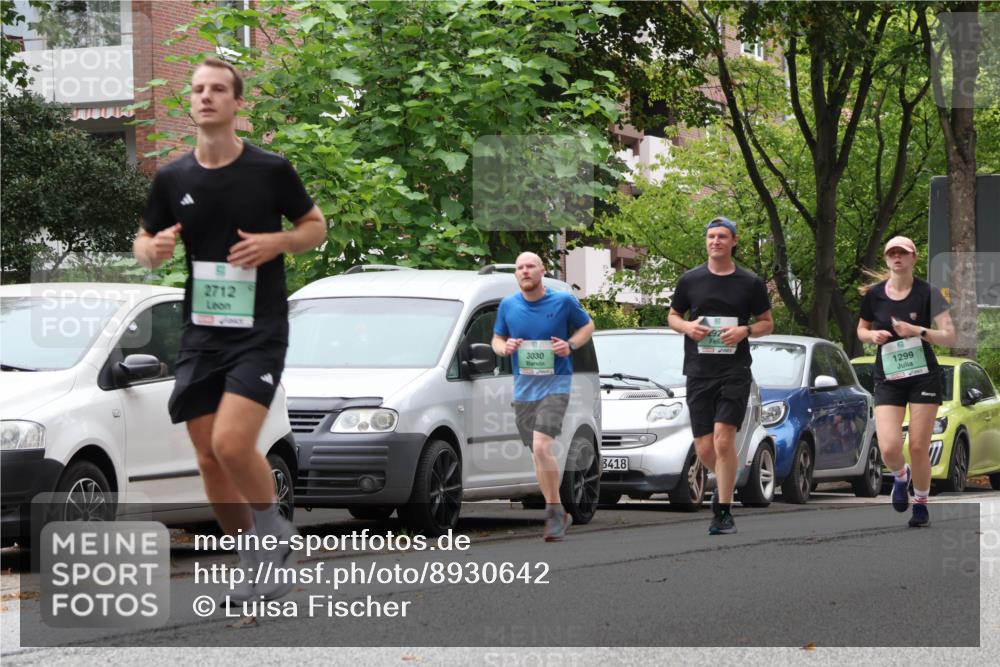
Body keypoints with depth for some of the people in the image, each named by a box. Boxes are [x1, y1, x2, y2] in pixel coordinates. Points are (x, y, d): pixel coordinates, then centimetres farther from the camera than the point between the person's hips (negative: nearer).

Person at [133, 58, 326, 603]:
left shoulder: (271, 170, -4)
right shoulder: (172, 179, 5)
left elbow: (316, 226, 7)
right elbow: (145, 241, 15)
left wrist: (278, 242, -14)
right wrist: (152, 250, -9)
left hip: (260, 332, -4)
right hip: (200, 333, 5)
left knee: (232, 444, -21)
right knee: (209, 458, 4)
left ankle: (274, 531, 6)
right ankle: (260, 573, 18)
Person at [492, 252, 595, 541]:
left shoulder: (564, 301, -3)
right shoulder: (508, 305, 5)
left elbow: (587, 325, 10)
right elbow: (497, 339, 17)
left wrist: (570, 345, -8)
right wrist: (504, 347, -7)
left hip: (555, 384, -5)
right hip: (523, 389, 5)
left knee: (541, 447, -21)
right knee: (538, 454, 10)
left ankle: (554, 511, -11)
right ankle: (558, 514, 23)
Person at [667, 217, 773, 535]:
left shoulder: (750, 283, 3)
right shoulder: (690, 280, 7)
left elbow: (767, 323, 11)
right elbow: (672, 316, 18)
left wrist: (745, 330, -10)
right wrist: (686, 326, -5)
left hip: (735, 371, -2)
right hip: (698, 373, 3)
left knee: (724, 439, -16)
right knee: (704, 447, 1)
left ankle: (724, 513, -9)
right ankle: (724, 481, 34)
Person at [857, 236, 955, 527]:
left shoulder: (928, 293, -6)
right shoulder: (873, 294, 2)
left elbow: (949, 337, -8)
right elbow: (861, 330, 17)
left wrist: (918, 331, -22)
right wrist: (873, 335, -6)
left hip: (923, 376, -2)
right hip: (888, 380, 2)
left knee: (919, 448, -3)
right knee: (889, 449, -13)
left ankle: (921, 505, 19)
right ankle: (901, 476, 23)